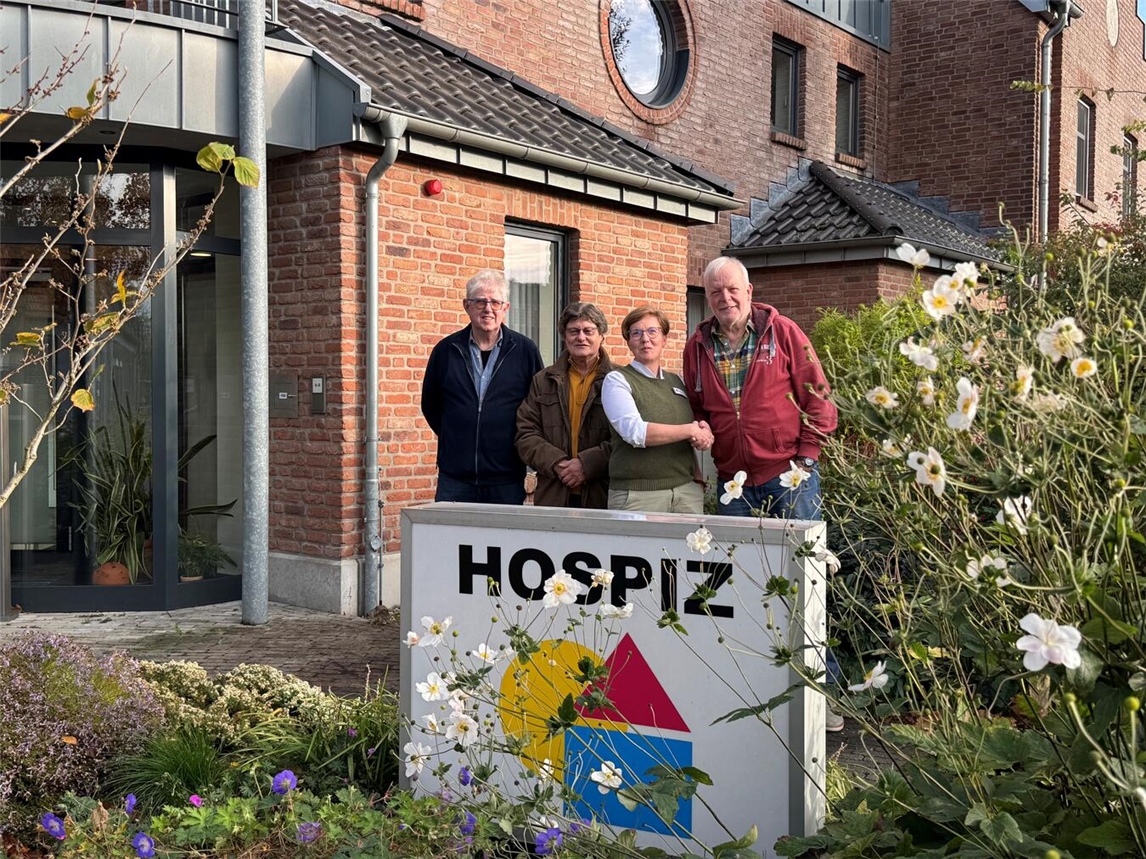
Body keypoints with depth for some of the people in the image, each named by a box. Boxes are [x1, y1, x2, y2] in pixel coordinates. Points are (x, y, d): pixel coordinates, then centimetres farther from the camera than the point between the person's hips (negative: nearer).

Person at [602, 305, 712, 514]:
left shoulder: (678, 382, 15)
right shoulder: (617, 380, -1)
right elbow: (635, 432, -16)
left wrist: (704, 432, -1)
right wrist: (690, 430, -11)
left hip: (687, 490, 5)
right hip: (637, 495, -5)